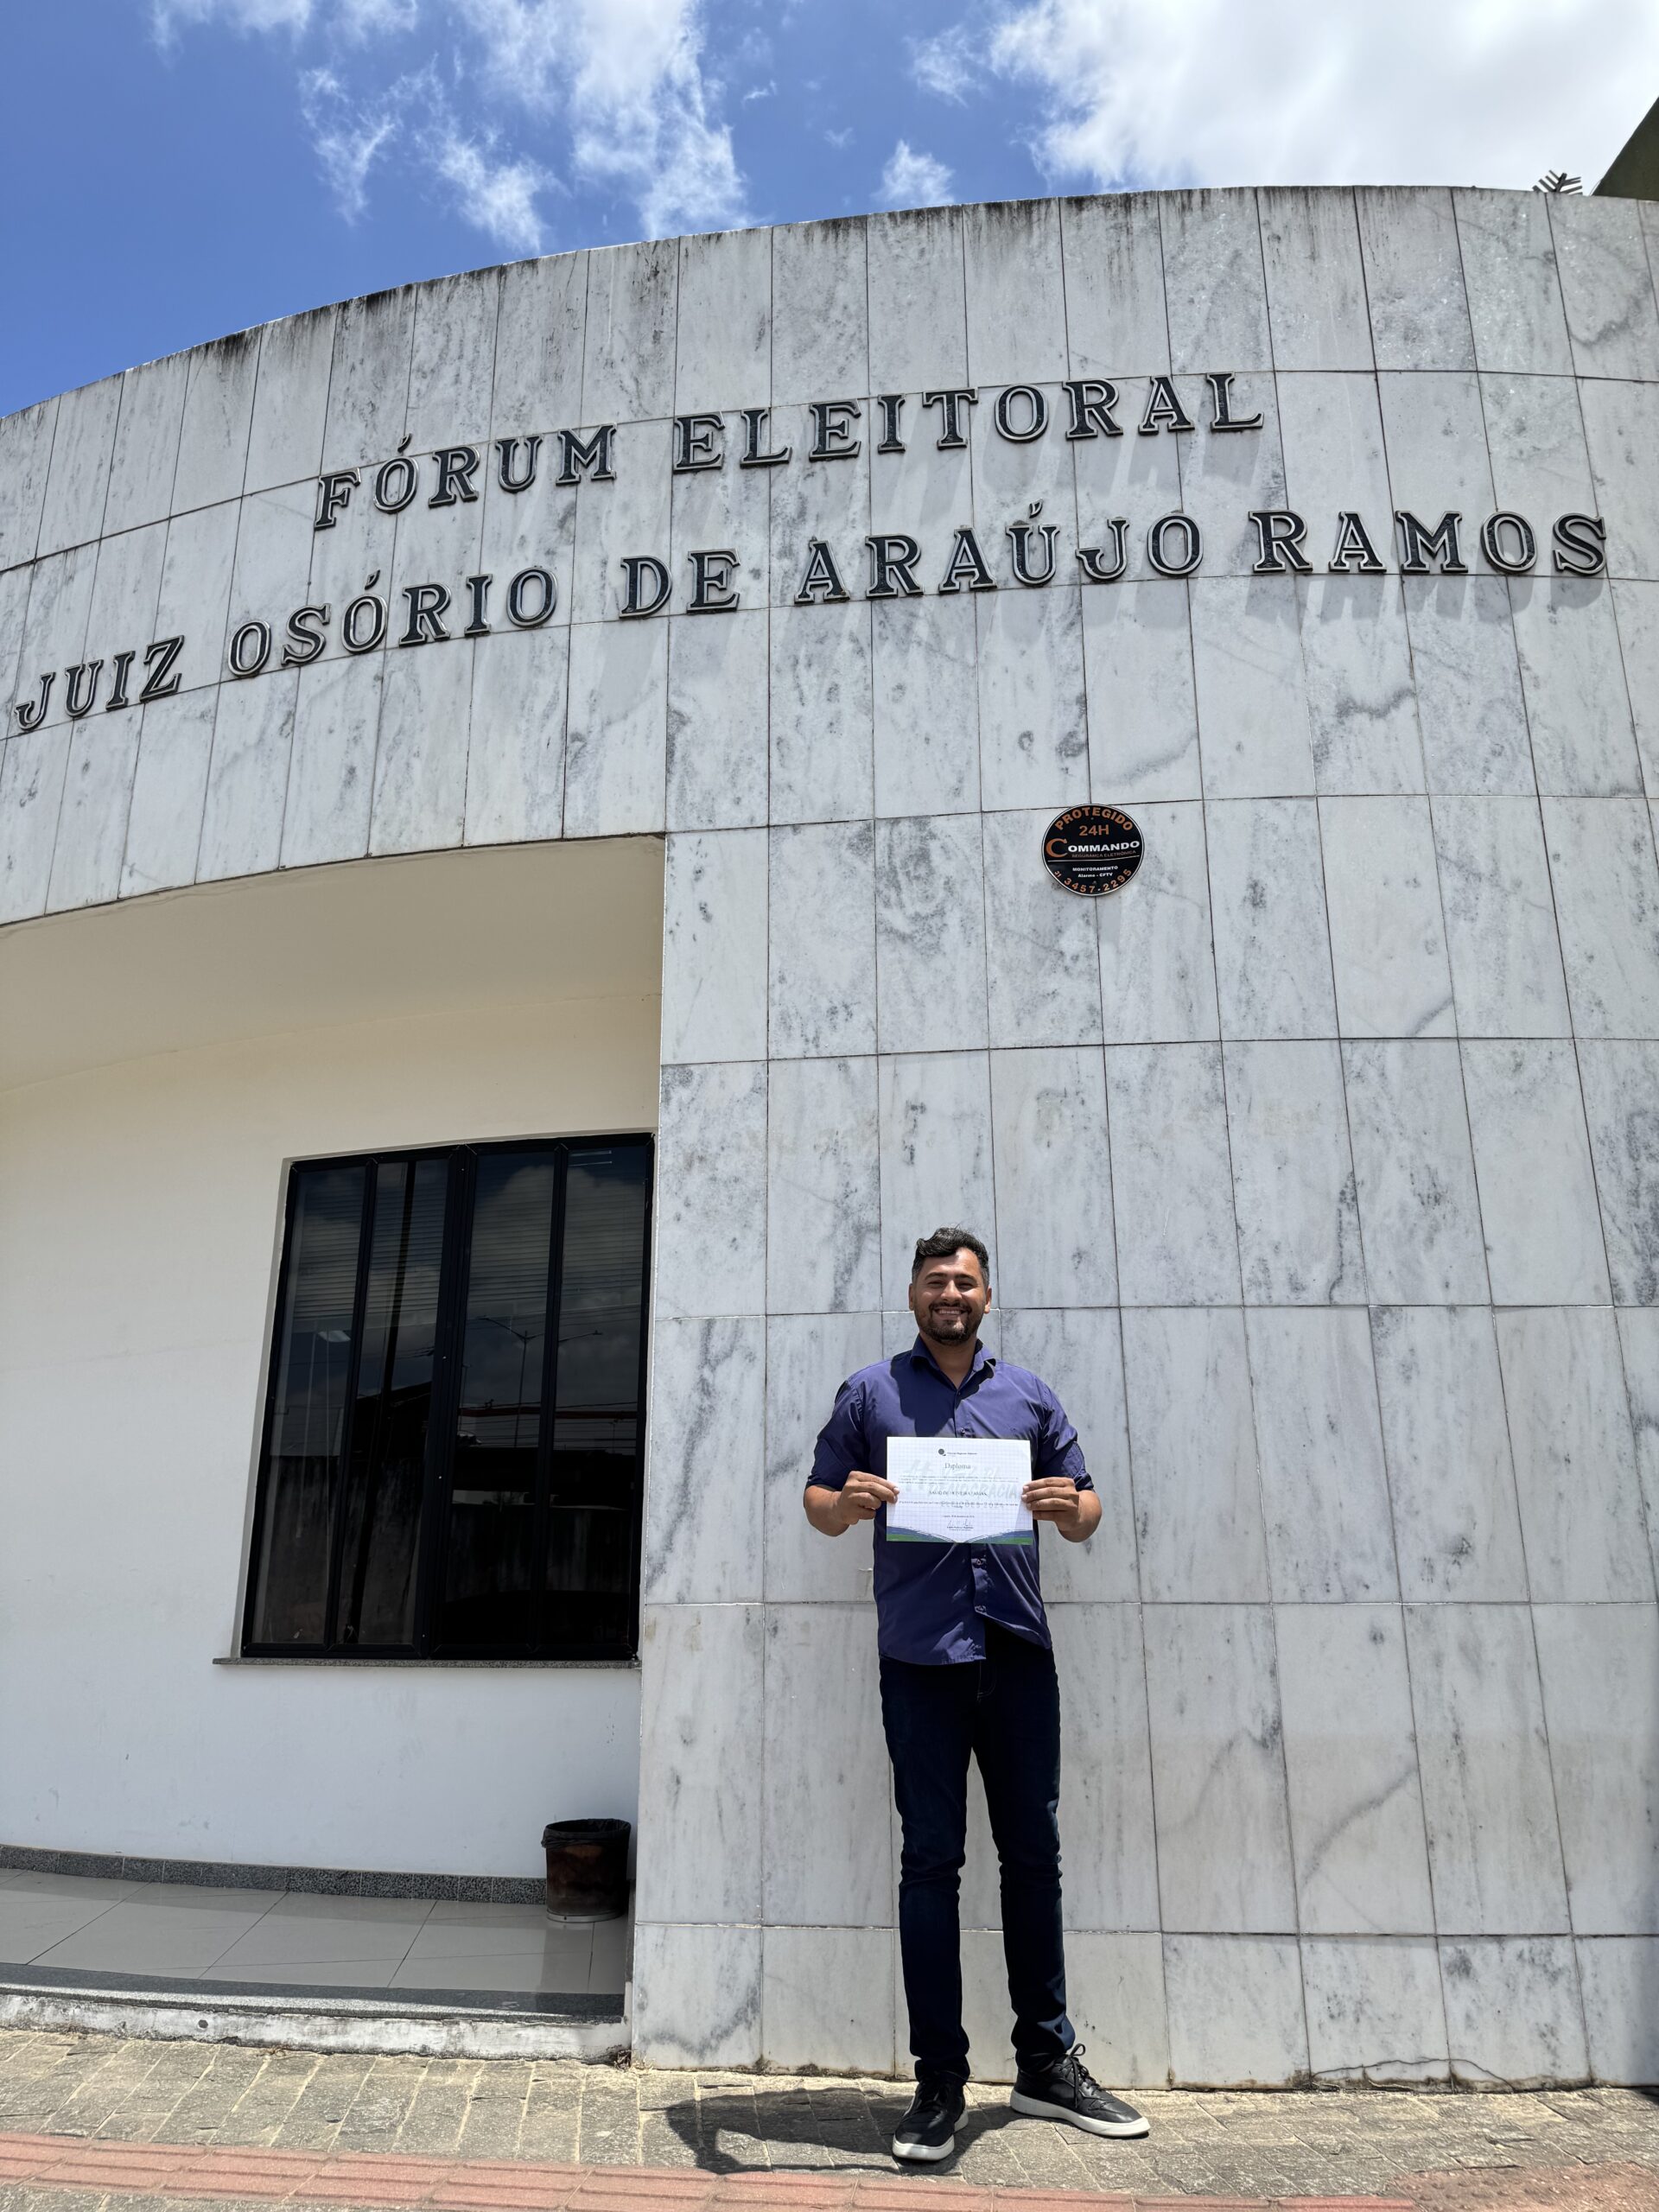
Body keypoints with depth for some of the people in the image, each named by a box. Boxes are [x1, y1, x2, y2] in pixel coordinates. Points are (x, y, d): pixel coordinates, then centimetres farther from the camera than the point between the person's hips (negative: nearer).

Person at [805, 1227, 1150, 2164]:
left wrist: (1070, 1507, -10)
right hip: (921, 1654, -2)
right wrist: (847, 1504, -14)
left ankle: (1048, 2061, 23)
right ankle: (940, 2081, 13)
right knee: (931, 1862, 3)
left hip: (1019, 1648, 2)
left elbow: (1086, 1514, 14)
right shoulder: (870, 1392, 8)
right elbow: (818, 1501, 9)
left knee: (1034, 1852, 9)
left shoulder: (1029, 1393, 14)